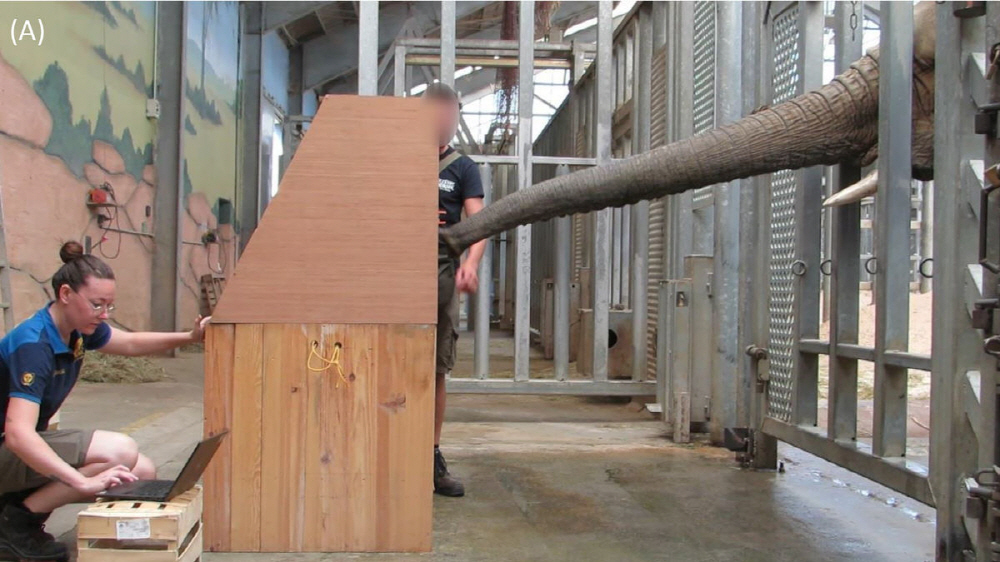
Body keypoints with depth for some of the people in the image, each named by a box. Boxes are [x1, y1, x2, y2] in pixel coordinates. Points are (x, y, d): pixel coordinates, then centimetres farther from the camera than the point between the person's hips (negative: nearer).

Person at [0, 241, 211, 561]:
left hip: (29, 442, 9)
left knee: (143, 473, -3)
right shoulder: (33, 346, -28)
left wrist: (189, 338, 4)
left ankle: (27, 499, 8)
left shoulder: (80, 328, -2)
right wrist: (85, 482, -46)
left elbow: (131, 344, 17)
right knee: (120, 451, -29)